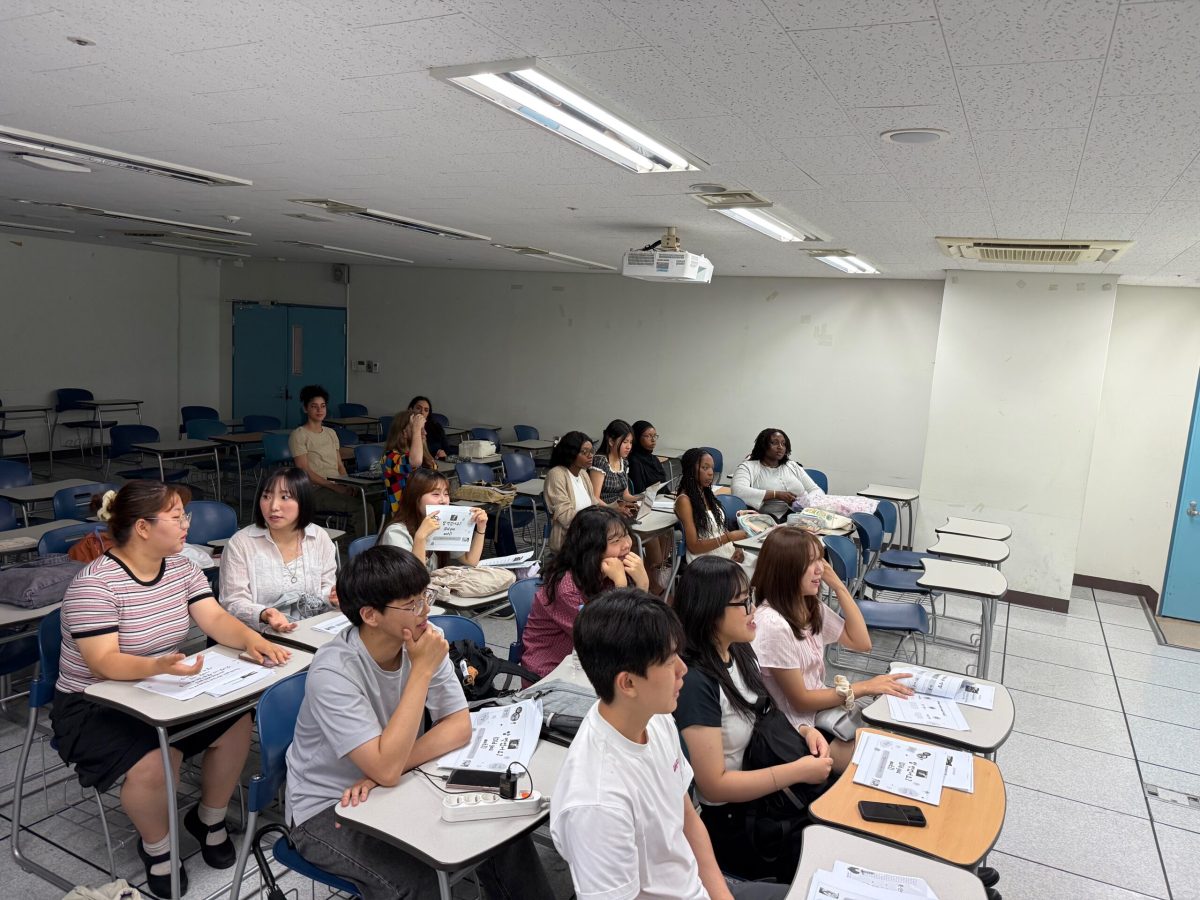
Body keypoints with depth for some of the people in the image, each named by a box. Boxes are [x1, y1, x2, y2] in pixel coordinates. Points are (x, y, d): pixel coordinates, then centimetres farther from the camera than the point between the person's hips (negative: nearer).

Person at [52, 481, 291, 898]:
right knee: (155, 763, -29)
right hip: (95, 705, -6)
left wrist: (252, 641, -29)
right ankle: (155, 846, 4)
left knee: (237, 723, -13)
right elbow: (104, 663, -28)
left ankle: (209, 818, 13)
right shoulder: (94, 584, -23)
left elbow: (215, 619, -9)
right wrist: (158, 666, -47)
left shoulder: (182, 568, -1)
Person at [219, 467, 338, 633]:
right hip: (260, 638, -2)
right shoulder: (240, 543, -3)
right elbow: (233, 603, -4)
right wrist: (264, 615, -23)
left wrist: (334, 596, -8)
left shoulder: (320, 537, 7)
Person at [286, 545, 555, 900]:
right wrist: (422, 671, -33)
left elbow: (460, 726, -12)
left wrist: (390, 768, -24)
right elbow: (386, 768, -33)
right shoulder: (333, 672, -28)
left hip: (395, 787, 5)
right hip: (326, 808, -5)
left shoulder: (423, 639, -12)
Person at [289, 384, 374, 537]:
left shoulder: (331, 433, 21)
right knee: (363, 509, -30)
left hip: (338, 486, 6)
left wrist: (348, 485, -2)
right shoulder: (299, 435, 0)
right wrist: (334, 486, -17)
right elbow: (305, 471, -8)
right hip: (316, 490, -6)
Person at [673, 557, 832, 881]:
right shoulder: (695, 683, -29)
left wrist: (802, 731, -6)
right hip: (726, 820, -7)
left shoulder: (739, 651, -2)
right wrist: (798, 771, -23)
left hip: (760, 792, 7)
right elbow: (714, 786, -26)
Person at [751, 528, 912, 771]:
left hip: (822, 709, 8)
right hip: (797, 734, -8)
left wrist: (837, 585, -4)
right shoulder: (773, 624, -26)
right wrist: (865, 687, -14)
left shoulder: (811, 607, 1)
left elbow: (861, 643, 3)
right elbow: (801, 701, -18)